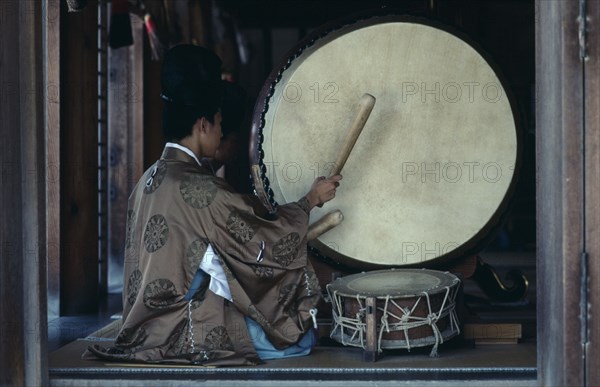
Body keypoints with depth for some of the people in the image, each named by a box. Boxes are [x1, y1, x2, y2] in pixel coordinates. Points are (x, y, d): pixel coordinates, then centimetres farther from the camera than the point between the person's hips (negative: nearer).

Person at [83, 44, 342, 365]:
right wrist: (310, 201, 4)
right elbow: (265, 243, -11)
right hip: (191, 333, -9)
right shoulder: (199, 188, -20)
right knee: (300, 338, -1)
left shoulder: (149, 180, 8)